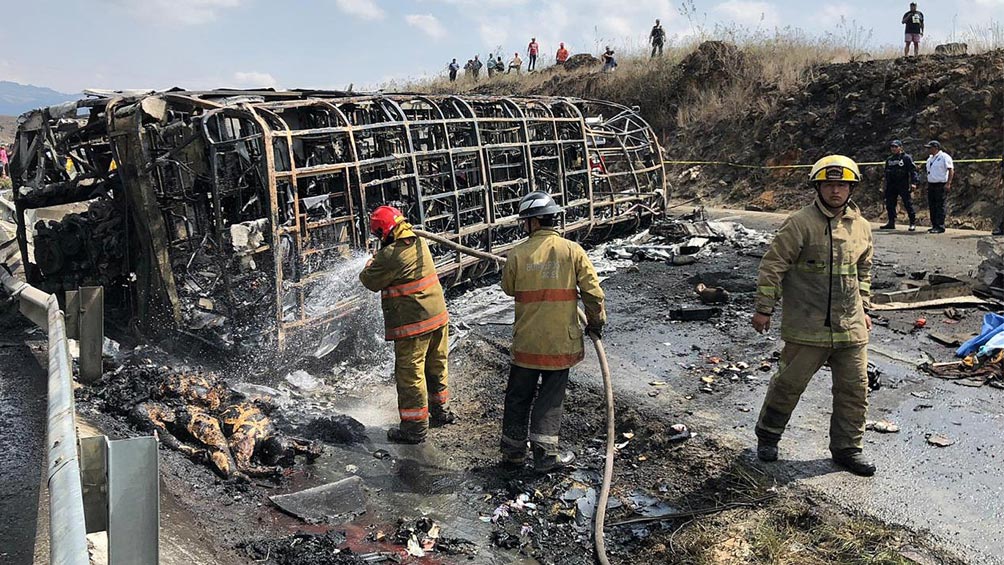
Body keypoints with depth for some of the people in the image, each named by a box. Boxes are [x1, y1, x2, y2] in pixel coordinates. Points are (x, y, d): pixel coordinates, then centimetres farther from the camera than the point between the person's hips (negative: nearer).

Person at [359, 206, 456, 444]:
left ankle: (415, 427, 10)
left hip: (413, 324, -8)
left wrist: (371, 264, 12)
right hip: (438, 316, 8)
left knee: (409, 374, 3)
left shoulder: (390, 255, -20)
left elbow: (370, 281, -6)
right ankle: (440, 411, 38)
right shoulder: (420, 243, 4)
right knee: (436, 367, 22)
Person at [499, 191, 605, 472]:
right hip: (561, 339, 0)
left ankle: (513, 450, 24)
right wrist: (596, 322, 10)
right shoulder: (572, 251, -8)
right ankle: (545, 453, 13)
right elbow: (593, 290, -6)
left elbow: (508, 288, 8)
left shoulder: (518, 253, -7)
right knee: (550, 397, 11)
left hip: (526, 339, 1)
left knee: (518, 396, 15)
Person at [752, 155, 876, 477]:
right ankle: (767, 437, 26)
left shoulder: (861, 227, 10)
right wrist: (764, 308, -10)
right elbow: (772, 265, -10)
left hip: (850, 328, 6)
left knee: (855, 390, 11)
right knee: (789, 384, 4)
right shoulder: (801, 224, -11)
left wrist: (862, 308, 22)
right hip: (806, 327, -6)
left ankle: (847, 448, 27)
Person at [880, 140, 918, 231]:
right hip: (891, 185, 6)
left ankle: (913, 223, 1)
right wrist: (886, 185, 19)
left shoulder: (906, 158, -2)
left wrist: (913, 182, -18)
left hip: (903, 185, -6)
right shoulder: (889, 159, 17)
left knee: (908, 203, -5)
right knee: (890, 204, 7)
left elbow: (913, 170, -8)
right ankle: (891, 222, 16)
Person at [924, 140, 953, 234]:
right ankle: (934, 226, 15)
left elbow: (951, 170, -13)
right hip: (931, 184, 8)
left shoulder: (944, 157, -8)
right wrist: (928, 184, 16)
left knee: (940, 206, -8)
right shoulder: (930, 158, 17)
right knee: (932, 206, 8)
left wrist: (948, 183, -20)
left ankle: (940, 227, -7)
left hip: (941, 185, -8)